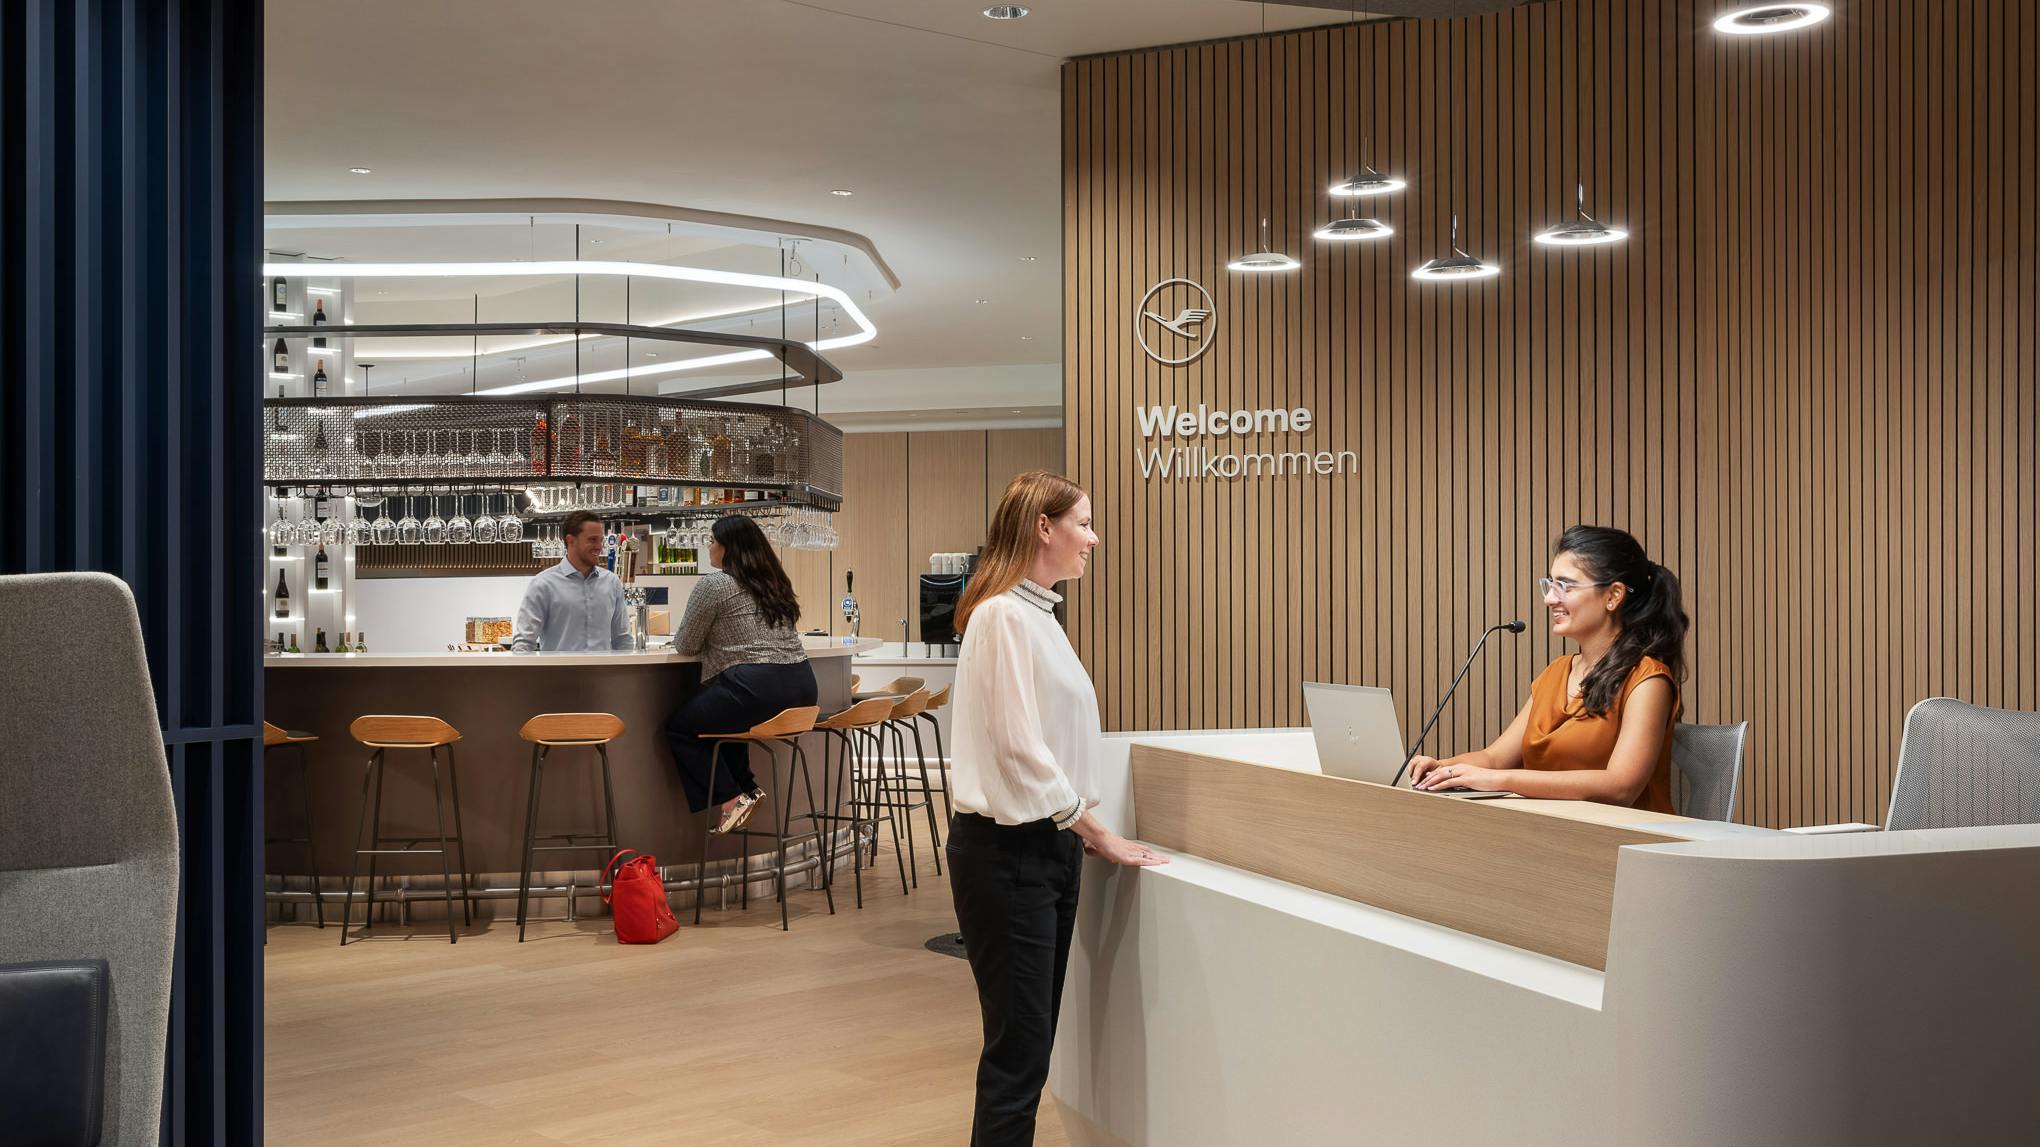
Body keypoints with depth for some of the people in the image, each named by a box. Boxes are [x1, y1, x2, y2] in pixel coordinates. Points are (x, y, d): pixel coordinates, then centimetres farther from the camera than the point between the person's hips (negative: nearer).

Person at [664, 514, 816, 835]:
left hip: (755, 688, -8)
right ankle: (746, 786, 19)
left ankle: (730, 799, 2)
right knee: (721, 714, 31)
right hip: (802, 690, 8)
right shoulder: (776, 582, 18)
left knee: (679, 727, 12)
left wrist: (687, 638, 25)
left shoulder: (713, 585, -4)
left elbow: (685, 645, 3)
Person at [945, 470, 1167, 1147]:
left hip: (1048, 844, 9)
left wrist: (1085, 831, 12)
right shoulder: (1004, 615, -15)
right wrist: (1096, 832, -9)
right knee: (1018, 1048, -6)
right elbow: (1019, 749, -18)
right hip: (1007, 851, -9)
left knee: (1033, 1040, 12)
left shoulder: (1039, 614, 15)